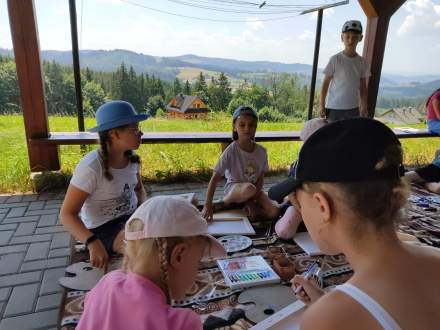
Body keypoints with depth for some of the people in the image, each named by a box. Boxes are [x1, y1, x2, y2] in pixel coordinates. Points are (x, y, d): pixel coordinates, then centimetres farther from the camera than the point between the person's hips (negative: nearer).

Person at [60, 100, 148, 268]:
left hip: (132, 217, 7)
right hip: (104, 228, -6)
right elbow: (67, 214, -20)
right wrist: (92, 242, -34)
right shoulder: (91, 167, -25)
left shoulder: (131, 157, -5)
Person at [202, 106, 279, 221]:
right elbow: (215, 178, -22)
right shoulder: (231, 151, -20)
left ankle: (247, 204, 3)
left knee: (274, 212, -20)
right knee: (249, 189, -38)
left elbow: (261, 177, -1)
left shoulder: (261, 151, -9)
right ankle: (223, 203, -10)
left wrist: (252, 200, -15)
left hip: (255, 189, 3)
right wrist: (208, 205, -29)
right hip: (233, 188, -3)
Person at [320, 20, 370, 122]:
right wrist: (322, 105, -8)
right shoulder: (335, 59, -8)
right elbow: (325, 83, -5)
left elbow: (363, 87, 10)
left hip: (353, 108, 5)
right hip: (334, 107, -4)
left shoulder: (362, 62, 5)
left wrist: (364, 108, 7)